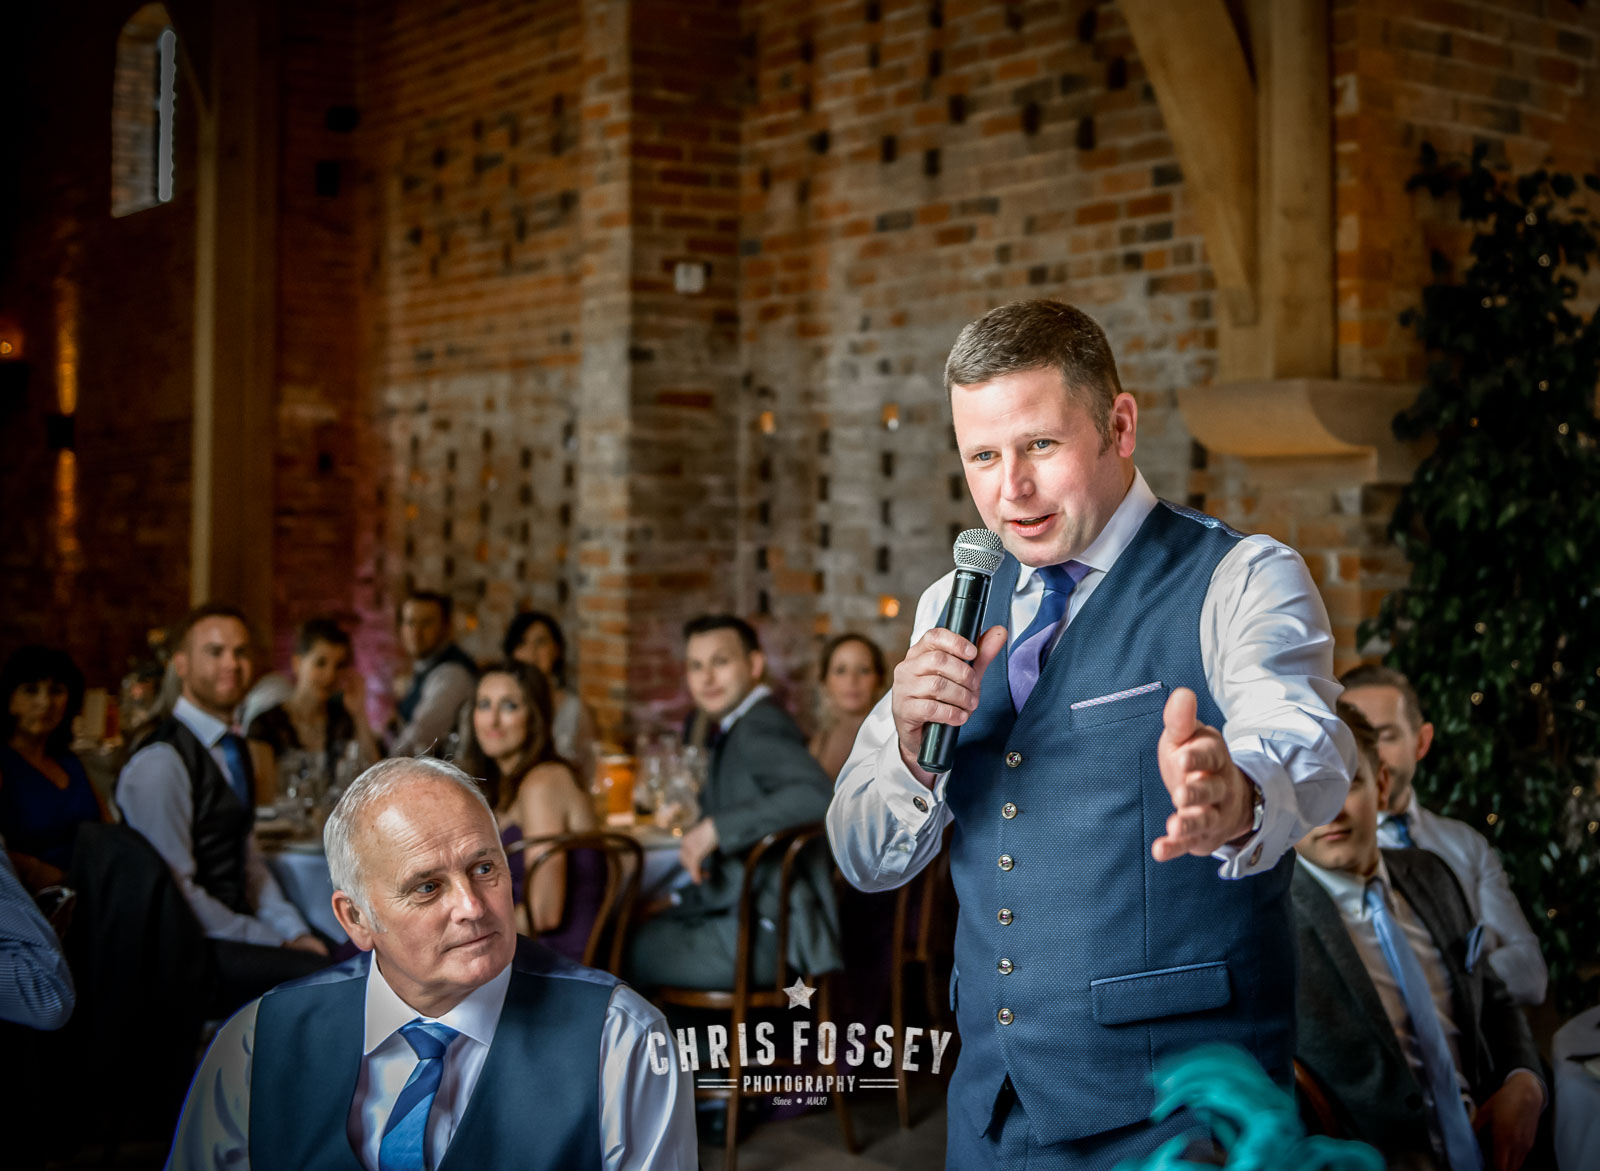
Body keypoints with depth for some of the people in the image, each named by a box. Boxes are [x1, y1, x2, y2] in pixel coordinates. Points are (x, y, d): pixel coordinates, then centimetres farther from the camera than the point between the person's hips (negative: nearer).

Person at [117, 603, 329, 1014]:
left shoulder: (234, 749, 15)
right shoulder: (160, 762, -15)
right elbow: (174, 891, -18)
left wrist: (296, 931, 4)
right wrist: (275, 942, -15)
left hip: (234, 927, 8)